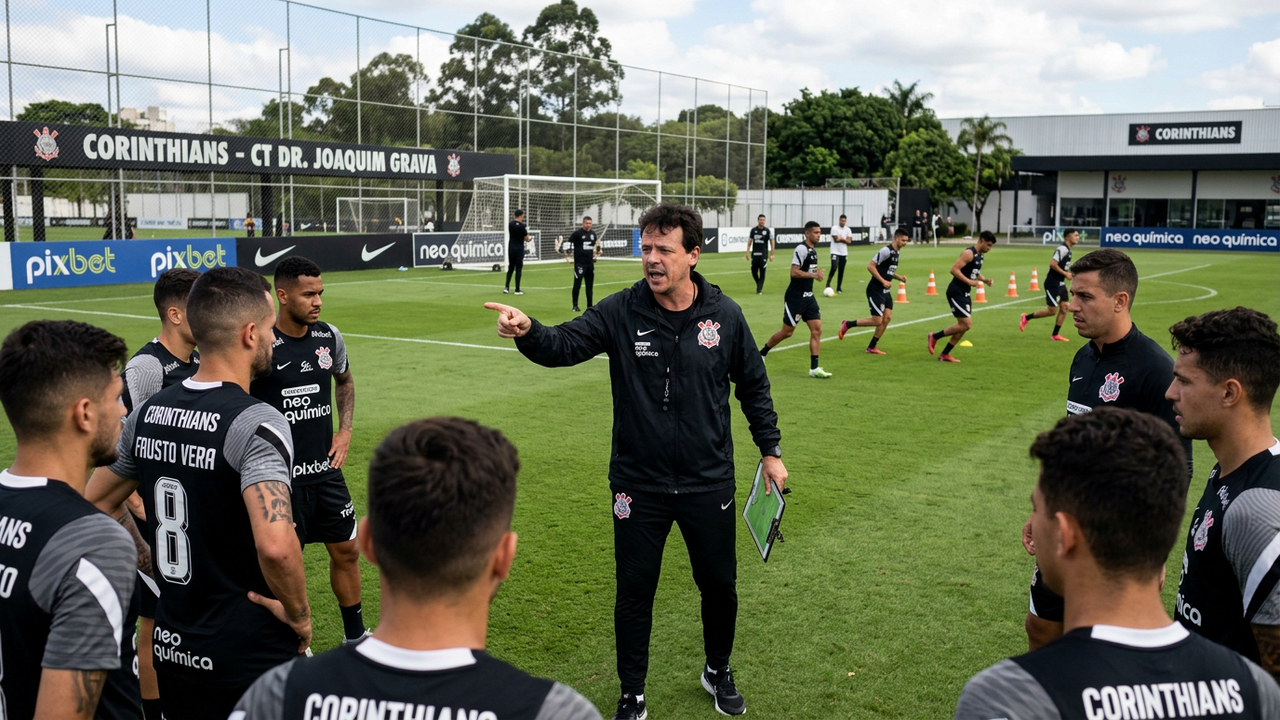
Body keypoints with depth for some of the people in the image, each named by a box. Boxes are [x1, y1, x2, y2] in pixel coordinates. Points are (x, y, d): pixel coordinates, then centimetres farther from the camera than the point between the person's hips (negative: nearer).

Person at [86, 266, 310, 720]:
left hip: (173, 648, 7)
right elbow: (275, 545, -34)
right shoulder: (256, 423, -21)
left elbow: (95, 505, 13)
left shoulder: (148, 413, 2)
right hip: (249, 653, -7)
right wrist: (299, 613, -17)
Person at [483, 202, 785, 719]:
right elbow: (564, 345, -22)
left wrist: (770, 450, 8)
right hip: (638, 487, -1)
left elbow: (753, 386, 6)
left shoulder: (724, 316, -6)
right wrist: (527, 331, -43)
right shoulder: (621, 312, -10)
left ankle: (718, 672, 45)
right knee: (634, 594, 10)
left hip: (709, 484, 1)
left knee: (719, 585, 16)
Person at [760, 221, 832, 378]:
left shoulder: (813, 251, 13)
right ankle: (761, 354, 21)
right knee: (787, 331, 1)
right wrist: (814, 274, -23)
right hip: (795, 297, -8)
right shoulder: (801, 249, -16)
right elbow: (794, 272, -24)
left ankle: (814, 368, 1)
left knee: (817, 330, -1)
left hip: (808, 296, 8)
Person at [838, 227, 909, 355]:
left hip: (885, 291, 9)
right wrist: (883, 281, -23)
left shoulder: (896, 252, 12)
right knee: (877, 320, -9)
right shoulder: (886, 251, -17)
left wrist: (899, 277, 9)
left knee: (887, 318, 3)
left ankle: (871, 347, 12)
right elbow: (870, 266, -20)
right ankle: (847, 324, 9)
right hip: (875, 290, -9)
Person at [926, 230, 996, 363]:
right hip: (956, 292, -10)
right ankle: (935, 336, 2)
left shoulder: (981, 255, 14)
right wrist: (969, 282, -25)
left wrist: (985, 280, 10)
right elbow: (954, 269, -23)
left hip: (964, 293, 10)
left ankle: (945, 354, 16)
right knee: (966, 325, -13)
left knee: (964, 326, 10)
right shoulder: (969, 253, -16)